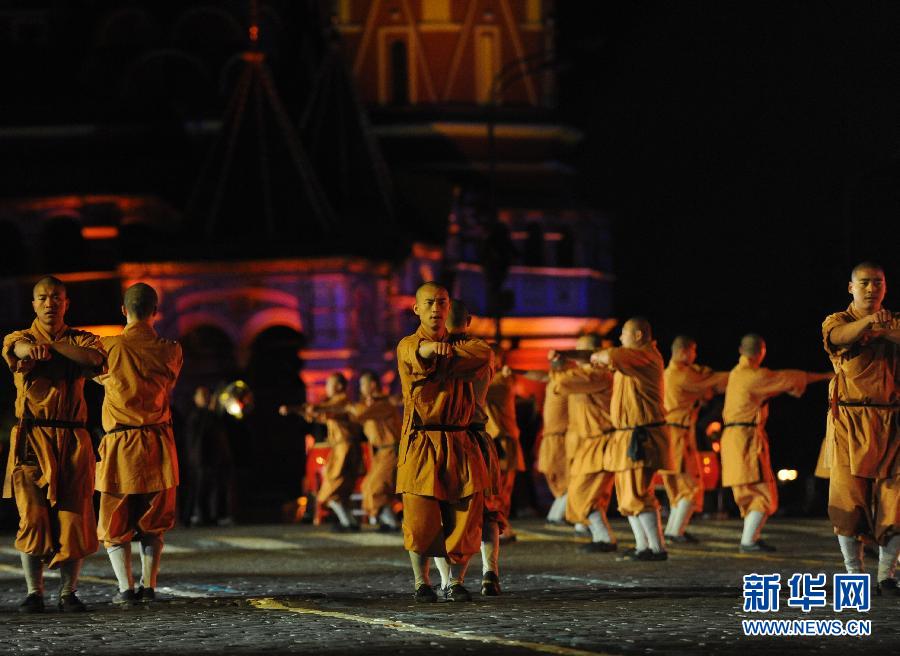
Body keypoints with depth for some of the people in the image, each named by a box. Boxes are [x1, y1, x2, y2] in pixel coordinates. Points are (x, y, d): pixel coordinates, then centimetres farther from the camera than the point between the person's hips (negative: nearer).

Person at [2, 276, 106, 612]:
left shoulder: (80, 340, 12)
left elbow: (94, 358, -13)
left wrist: (51, 345, -12)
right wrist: (33, 347, -44)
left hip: (72, 440, 1)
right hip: (31, 441, -1)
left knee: (74, 517, -3)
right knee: (33, 518, -7)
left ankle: (68, 592, 7)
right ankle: (34, 592, 2)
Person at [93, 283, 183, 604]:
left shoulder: (109, 347, -8)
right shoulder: (171, 351, 0)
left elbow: (99, 376, 11)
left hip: (119, 445, -2)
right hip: (158, 444, 2)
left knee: (114, 522, 6)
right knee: (153, 522, 16)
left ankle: (126, 587, -5)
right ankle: (149, 584, 10)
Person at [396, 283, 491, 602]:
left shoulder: (461, 345, 15)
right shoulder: (407, 346, 3)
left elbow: (484, 355, -9)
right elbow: (419, 353, -24)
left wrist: (446, 355, -14)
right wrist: (430, 349, -47)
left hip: (460, 444, 3)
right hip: (420, 444, -3)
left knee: (465, 517, -1)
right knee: (421, 520, -7)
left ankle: (456, 582, 13)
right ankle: (422, 583, 10)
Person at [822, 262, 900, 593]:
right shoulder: (838, 321, 5)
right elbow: (840, 336, -20)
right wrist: (869, 321, -40)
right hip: (850, 421, -2)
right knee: (850, 499, -6)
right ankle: (854, 575, 3)